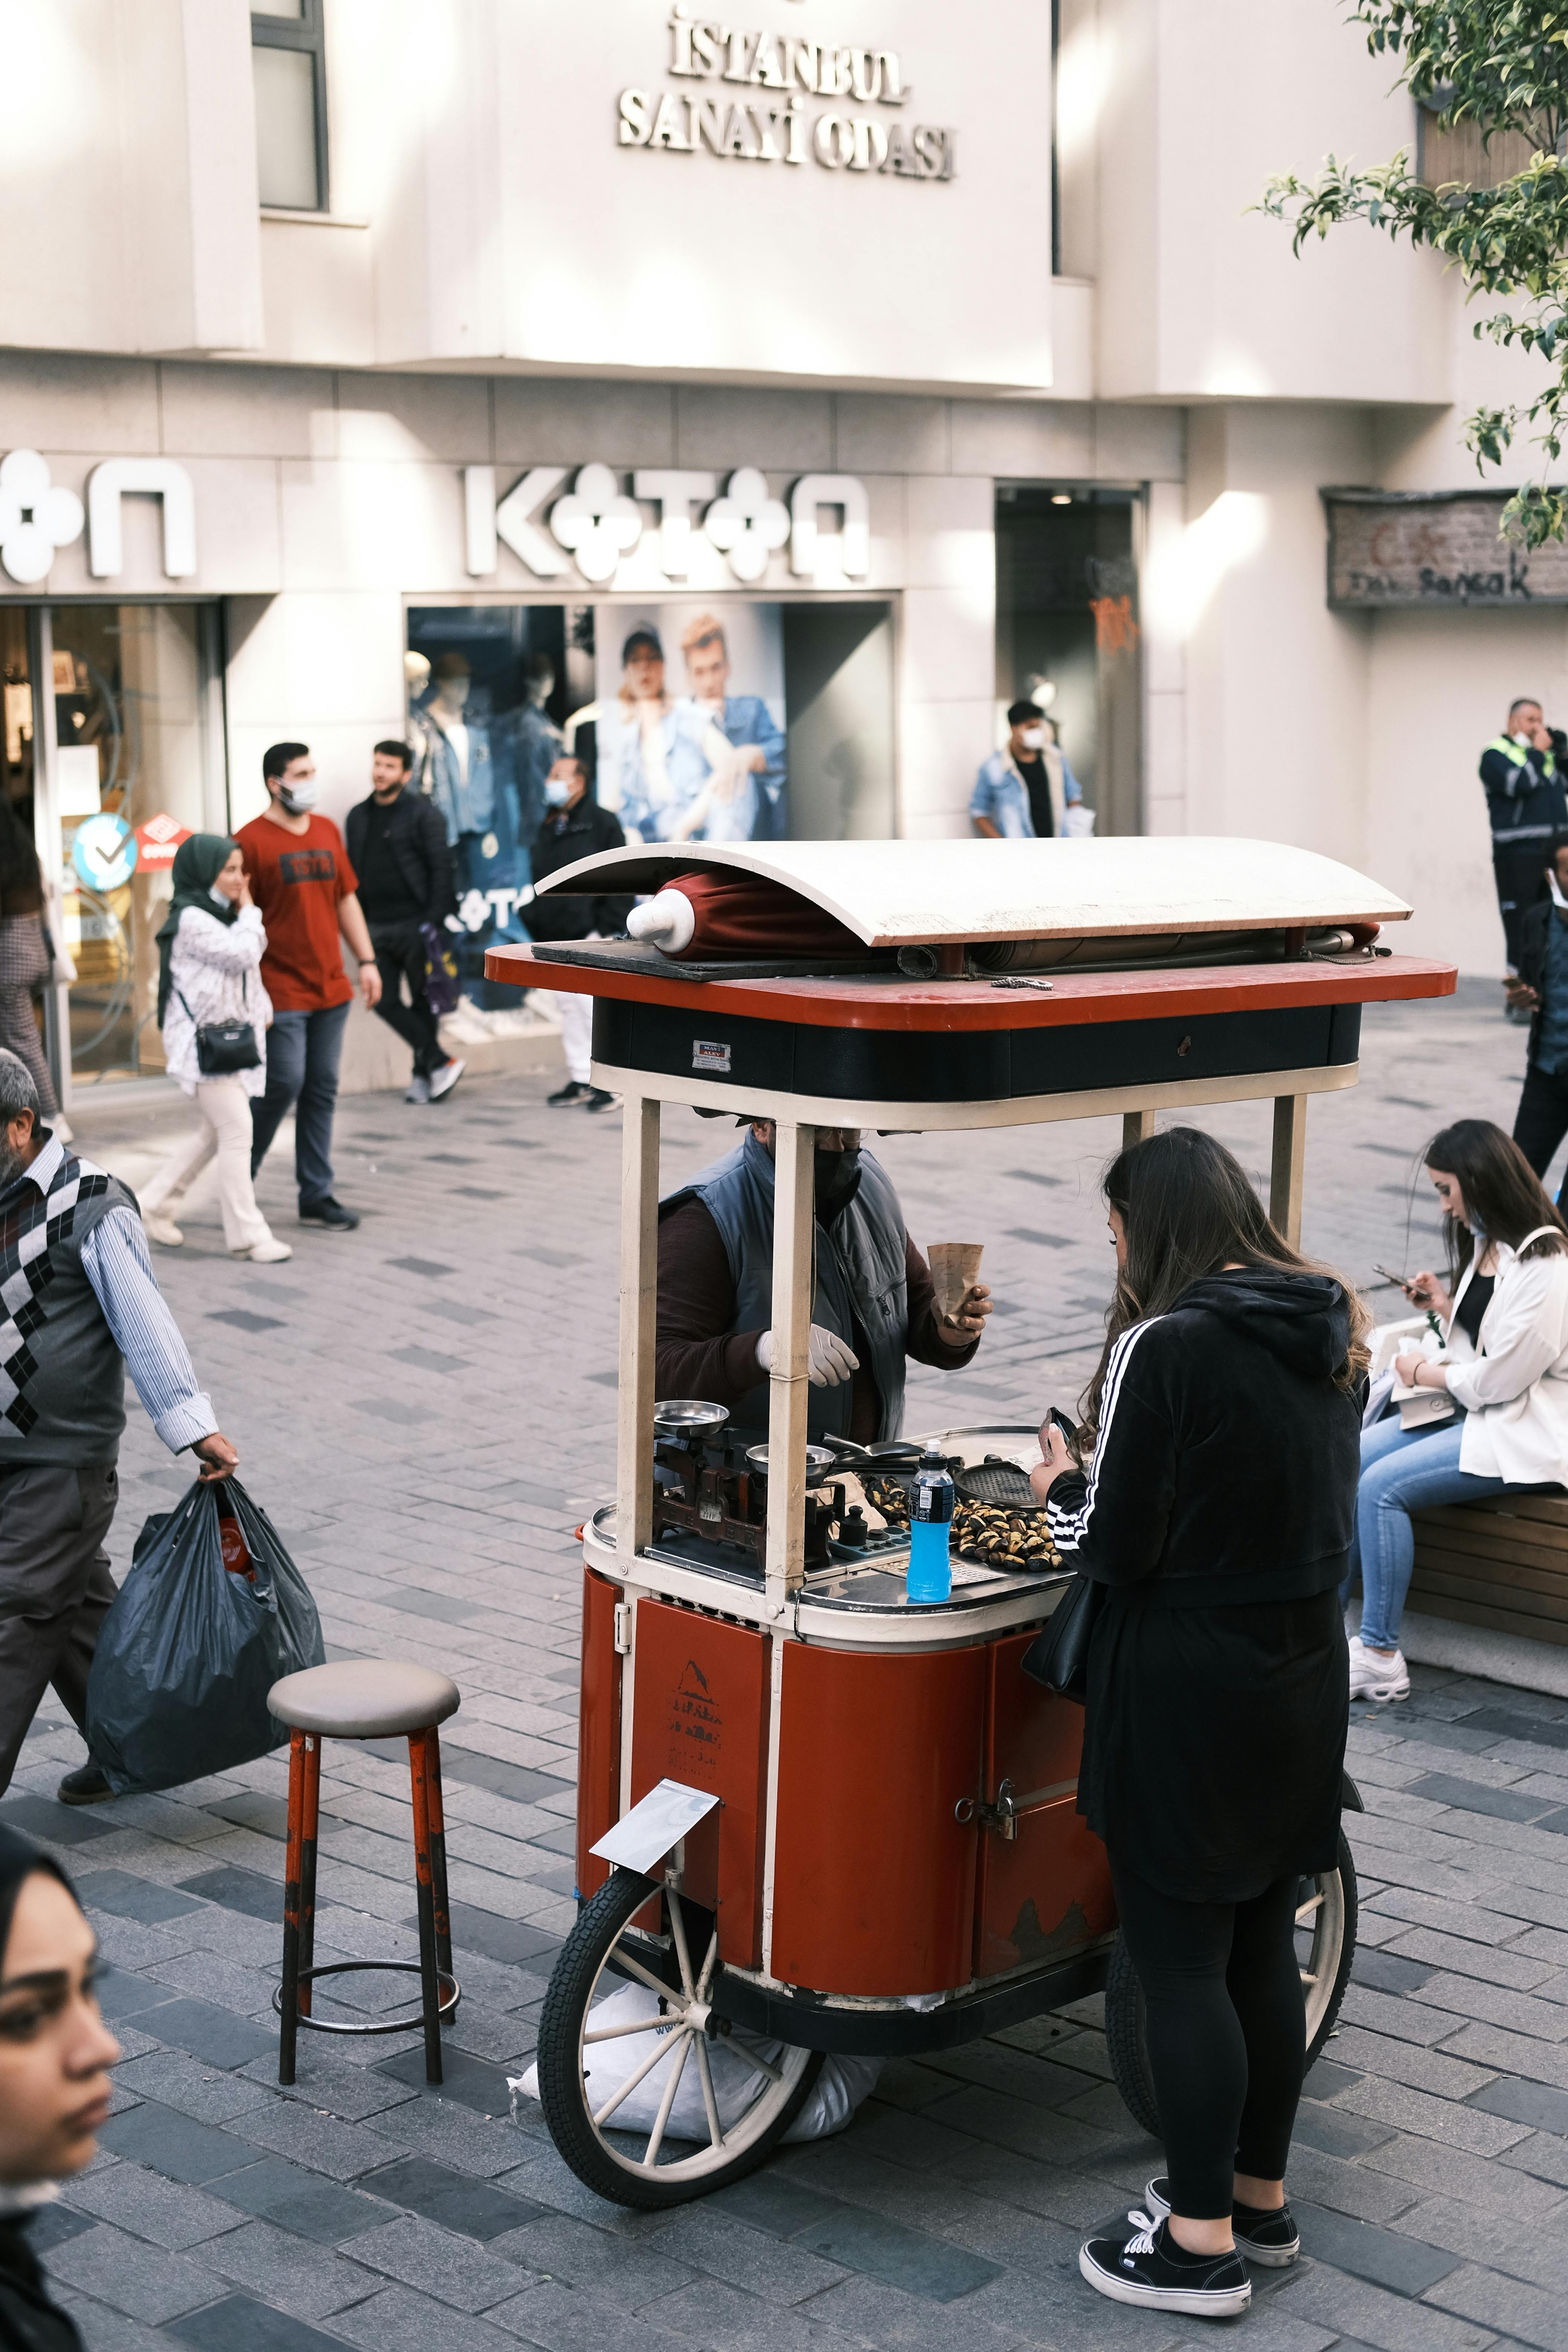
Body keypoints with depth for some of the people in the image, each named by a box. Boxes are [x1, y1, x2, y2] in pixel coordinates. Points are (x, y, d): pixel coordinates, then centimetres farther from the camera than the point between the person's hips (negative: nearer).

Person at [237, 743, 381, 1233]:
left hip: (331, 990, 6)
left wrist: (367, 961, 14)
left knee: (323, 1091, 8)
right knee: (284, 1085, -7)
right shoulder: (252, 840, -8)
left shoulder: (327, 831, 13)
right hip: (281, 993, -6)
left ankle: (317, 1197, 14)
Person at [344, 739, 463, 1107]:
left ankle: (424, 1073, 13)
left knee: (423, 1002, 2)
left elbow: (441, 867, -7)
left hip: (414, 924, -5)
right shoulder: (359, 816, 13)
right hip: (377, 927, 5)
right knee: (386, 1001, -1)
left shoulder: (422, 812, -4)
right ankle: (440, 1062, 7)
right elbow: (353, 873, 16)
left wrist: (436, 921, -14)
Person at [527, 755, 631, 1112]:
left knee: (591, 1006, -11)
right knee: (567, 1007, 8)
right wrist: (538, 927, 15)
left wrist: (607, 927, -12)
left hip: (589, 937, -7)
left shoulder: (600, 822, -4)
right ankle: (579, 1080, 14)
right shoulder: (548, 827, 17)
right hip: (554, 938, 7)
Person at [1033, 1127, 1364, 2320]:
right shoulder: (1330, 1334, 5)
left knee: (1178, 1961, 3)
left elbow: (1114, 1548, -16)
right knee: (1261, 1949, 18)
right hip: (1304, 1673, 8)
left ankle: (1202, 2241, 11)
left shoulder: (1164, 1348, -19)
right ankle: (1261, 2193, 31)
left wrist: (1062, 1483, 5)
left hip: (1190, 1692, -8)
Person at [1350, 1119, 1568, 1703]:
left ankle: (1380, 1656, -16)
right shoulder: (1486, 1244, 10)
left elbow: (1500, 1379, -19)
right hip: (1475, 1410, 10)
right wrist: (1443, 1305, 4)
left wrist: (1423, 1373, -5)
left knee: (1382, 1486, -23)